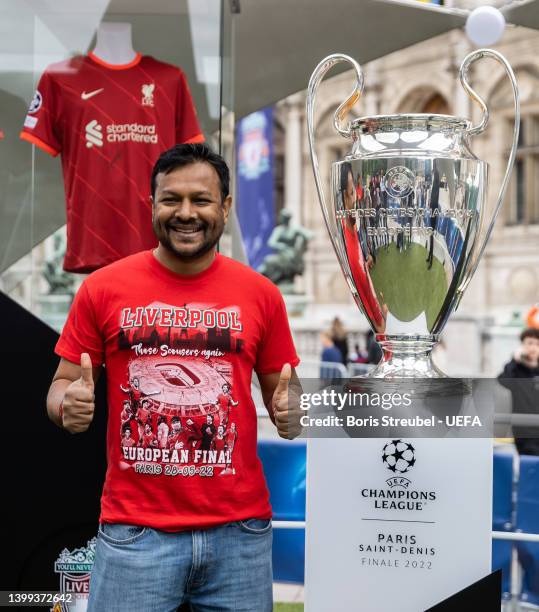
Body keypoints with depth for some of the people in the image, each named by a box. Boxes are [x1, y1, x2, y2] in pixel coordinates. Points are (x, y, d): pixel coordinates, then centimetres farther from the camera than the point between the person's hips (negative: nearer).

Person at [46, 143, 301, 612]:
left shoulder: (261, 293, 2)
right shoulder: (102, 288, -1)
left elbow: (283, 388, 11)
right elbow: (62, 387, 6)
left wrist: (290, 410, -11)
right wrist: (69, 405, -16)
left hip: (240, 530, 1)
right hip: (133, 531, -1)